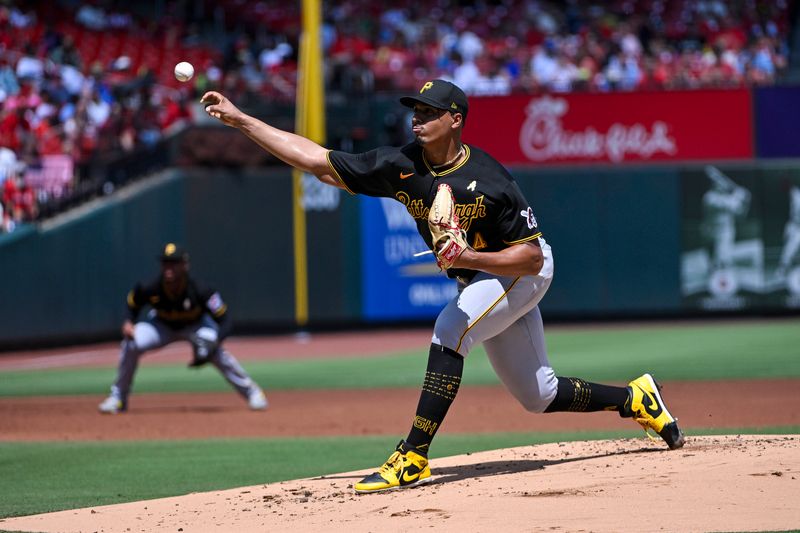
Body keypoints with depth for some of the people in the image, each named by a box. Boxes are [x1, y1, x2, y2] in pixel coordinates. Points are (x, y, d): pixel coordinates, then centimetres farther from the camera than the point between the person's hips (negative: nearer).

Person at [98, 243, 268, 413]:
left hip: (195, 325, -2)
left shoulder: (200, 291, -35)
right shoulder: (151, 290, -29)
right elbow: (133, 303, -6)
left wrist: (214, 342, -47)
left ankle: (251, 391, -11)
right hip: (162, 325, 2)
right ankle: (118, 397, -7)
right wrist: (129, 321, -27)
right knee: (131, 343, -25)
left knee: (216, 352, -31)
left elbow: (224, 320, -30)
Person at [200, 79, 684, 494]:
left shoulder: (489, 181, -29)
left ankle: (413, 458, -29)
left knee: (450, 329, -29)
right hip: (477, 279, 7)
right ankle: (635, 399, 33)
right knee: (538, 396, 12)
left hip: (523, 272, -7)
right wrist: (240, 119, -21)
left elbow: (530, 256, -26)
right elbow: (315, 159, -15)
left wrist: (466, 258, -39)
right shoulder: (403, 166, -14)